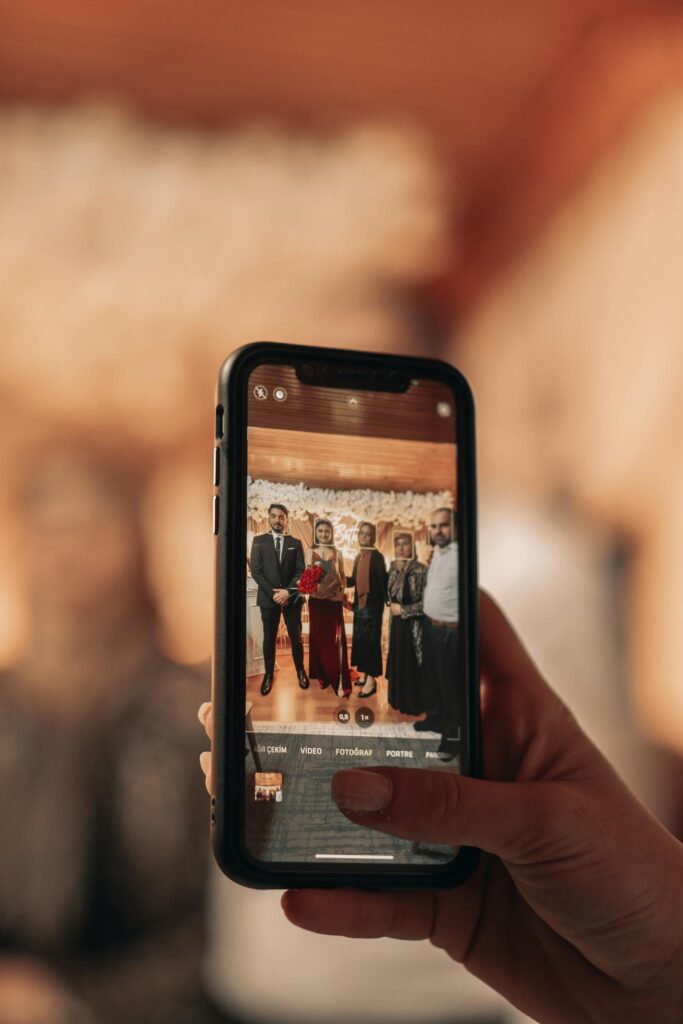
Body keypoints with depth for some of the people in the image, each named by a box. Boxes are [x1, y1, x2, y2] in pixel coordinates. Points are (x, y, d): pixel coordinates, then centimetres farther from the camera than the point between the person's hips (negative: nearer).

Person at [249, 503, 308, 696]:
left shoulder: (295, 543, 7)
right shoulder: (259, 541, 2)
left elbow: (300, 571, 1)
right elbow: (256, 570, -4)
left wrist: (288, 591, -14)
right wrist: (272, 592, -13)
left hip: (291, 597, 1)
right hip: (268, 597, -1)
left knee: (296, 637, 3)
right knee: (269, 638, 5)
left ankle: (300, 670, 18)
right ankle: (268, 674, 14)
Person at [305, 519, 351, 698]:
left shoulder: (337, 553, 6)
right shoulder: (310, 552, 4)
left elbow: (342, 577, 10)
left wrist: (341, 591, -5)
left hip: (334, 600, 0)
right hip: (317, 600, 0)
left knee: (336, 638, -5)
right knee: (319, 637, 5)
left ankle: (339, 680, -7)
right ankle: (323, 676, 15)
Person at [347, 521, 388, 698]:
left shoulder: (376, 556, -12)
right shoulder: (359, 556, 10)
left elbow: (382, 581, -14)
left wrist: (387, 601, -15)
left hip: (372, 603, -7)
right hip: (359, 602, 7)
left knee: (370, 640, -4)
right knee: (360, 639, 12)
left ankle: (371, 680, -1)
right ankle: (364, 674, 22)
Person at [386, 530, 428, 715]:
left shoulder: (421, 571, -17)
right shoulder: (393, 568, 4)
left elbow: (427, 603, -18)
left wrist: (402, 609, -14)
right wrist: (393, 607, 3)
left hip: (413, 626, -6)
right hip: (397, 624, 6)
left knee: (412, 665, 2)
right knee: (397, 663, 13)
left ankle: (413, 704, 15)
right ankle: (398, 700, 27)